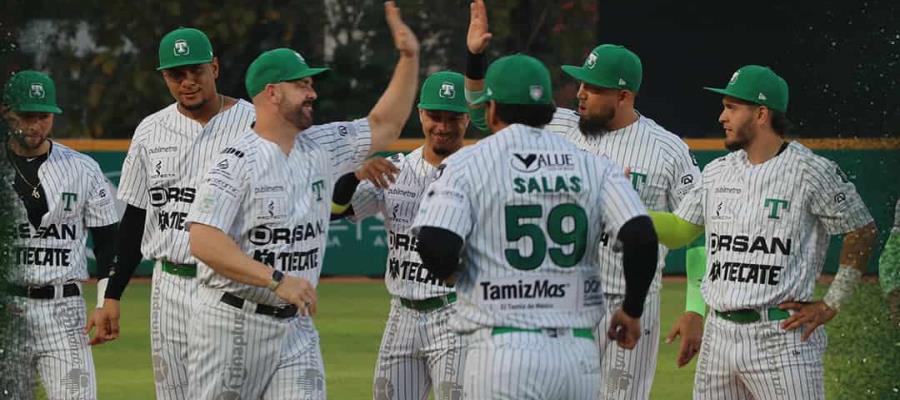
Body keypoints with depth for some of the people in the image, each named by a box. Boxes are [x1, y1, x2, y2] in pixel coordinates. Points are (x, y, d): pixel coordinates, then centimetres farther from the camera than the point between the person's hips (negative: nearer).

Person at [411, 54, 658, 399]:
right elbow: (641, 236, -5)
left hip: (505, 351, -4)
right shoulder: (594, 167, 8)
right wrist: (632, 310, 9)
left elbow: (435, 246, -14)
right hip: (579, 354, 4)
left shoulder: (464, 165, 0)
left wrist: (451, 273, 10)